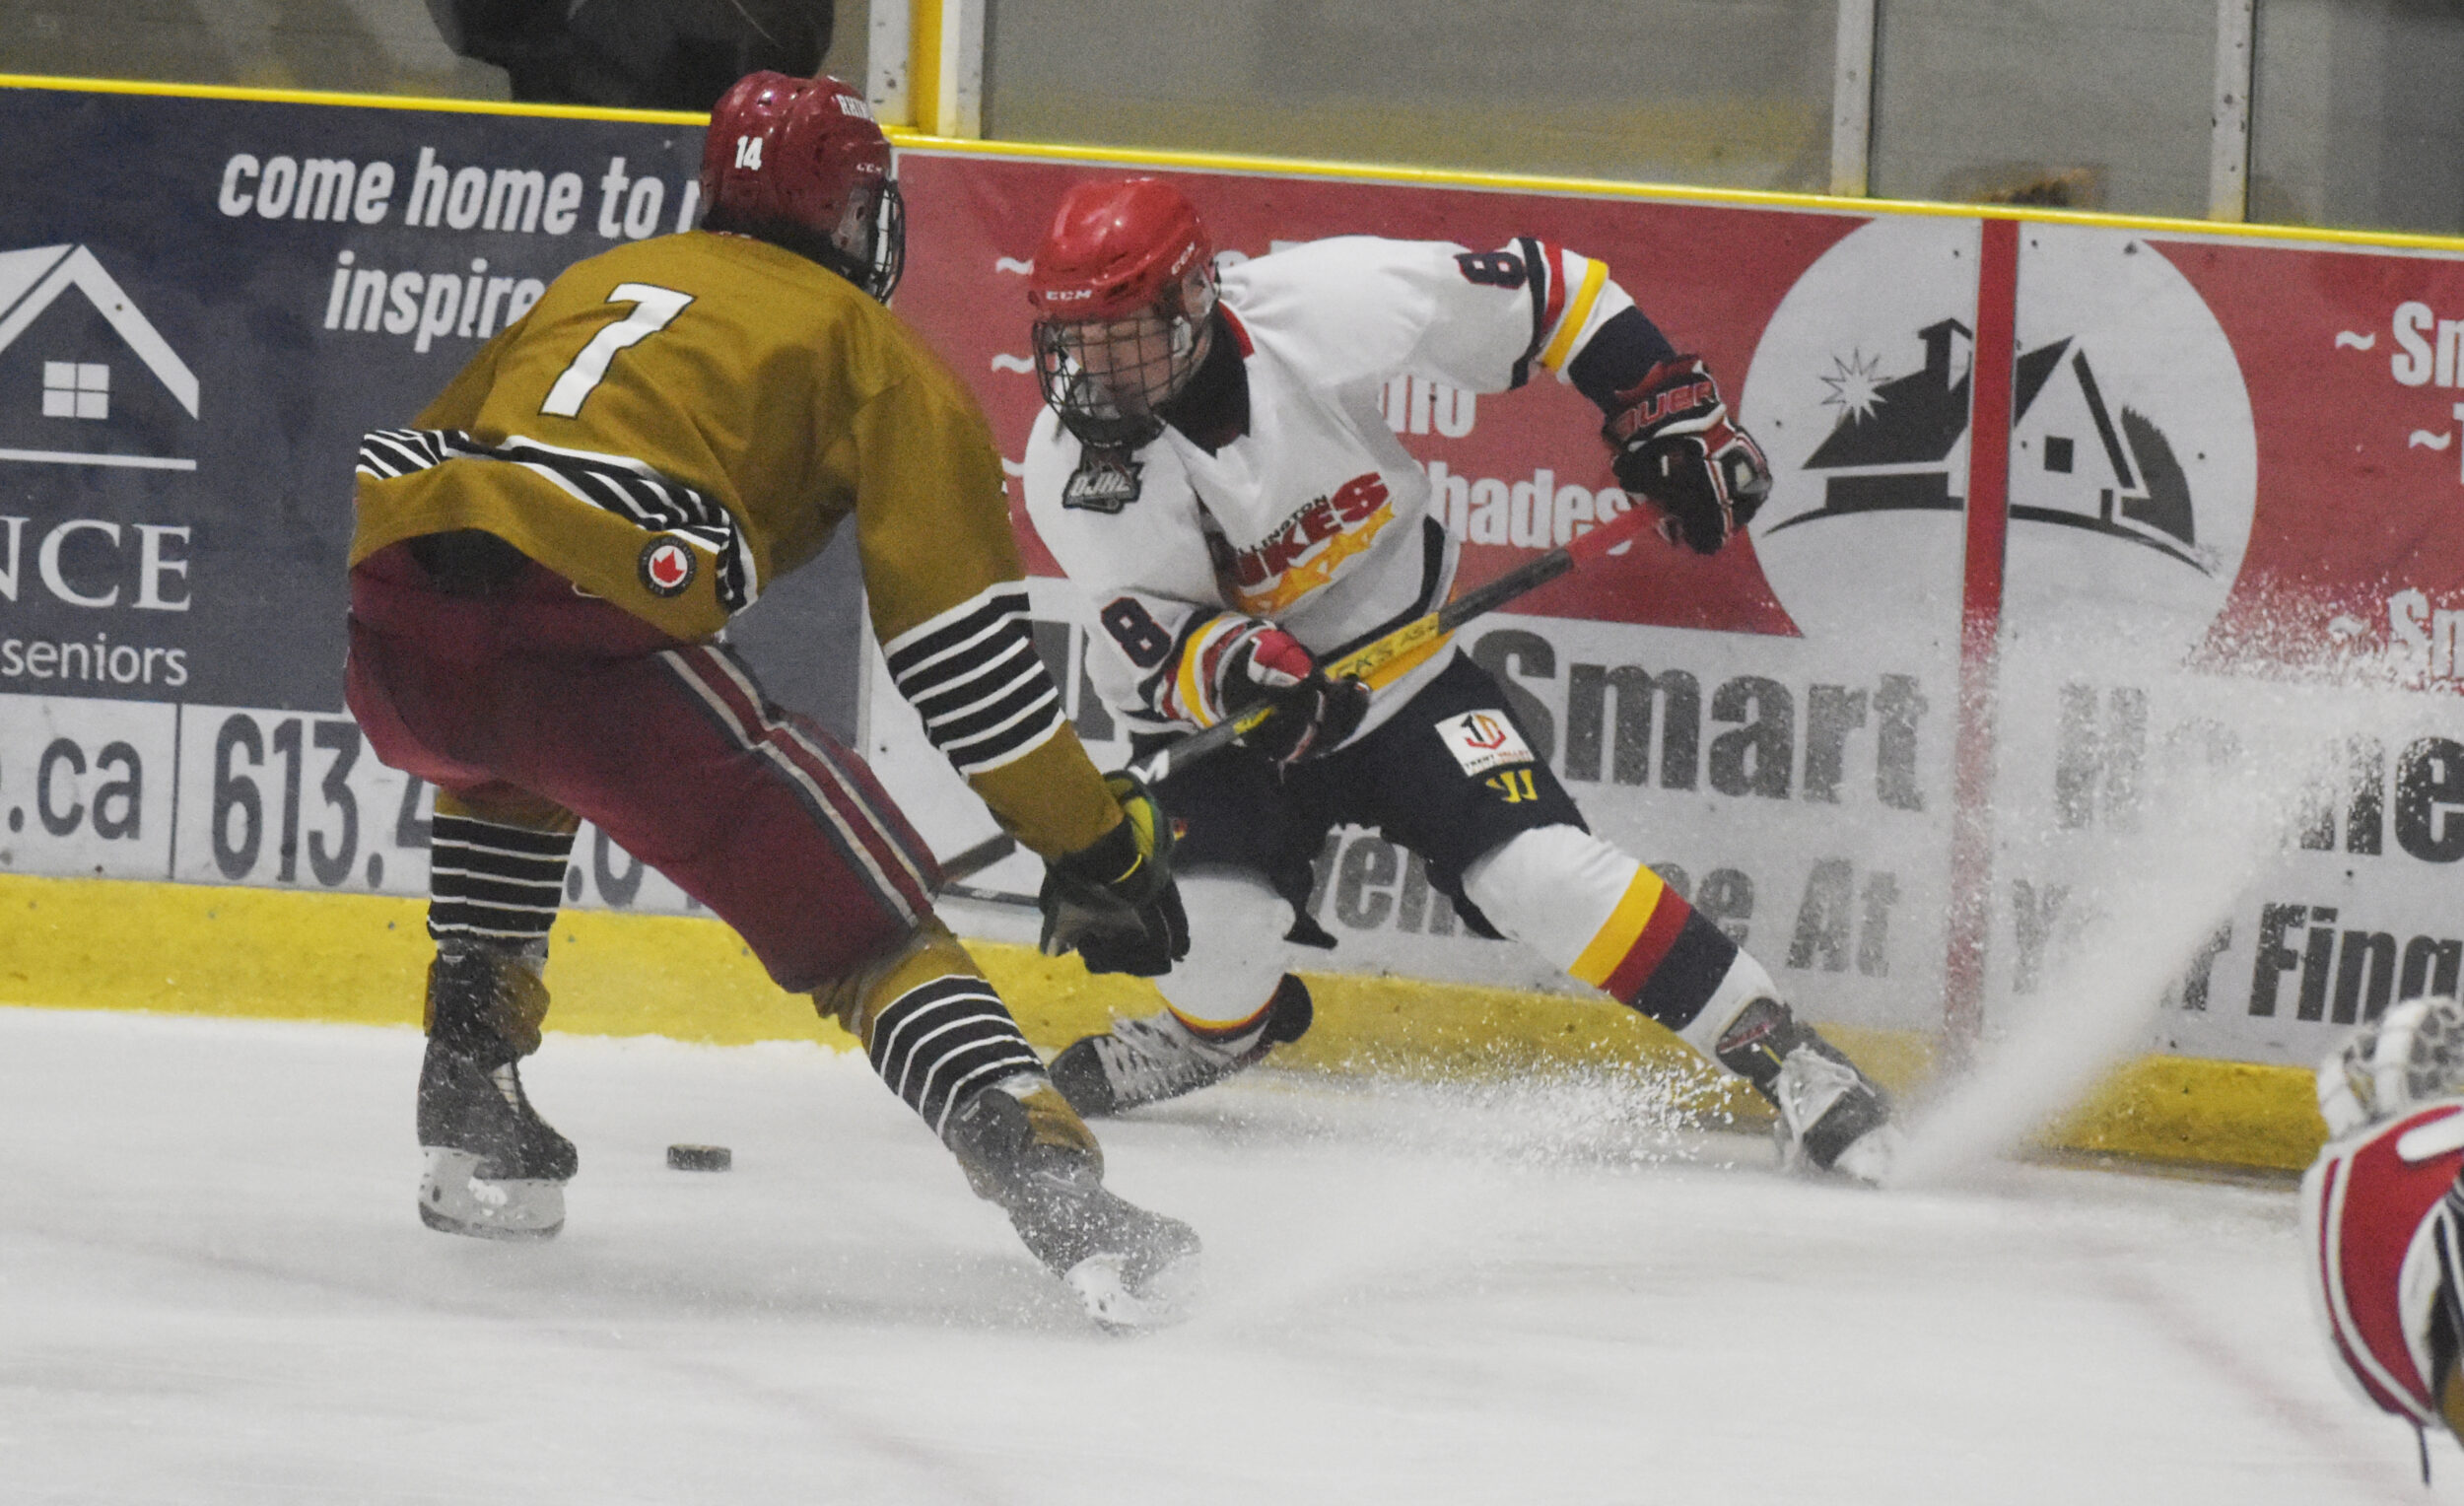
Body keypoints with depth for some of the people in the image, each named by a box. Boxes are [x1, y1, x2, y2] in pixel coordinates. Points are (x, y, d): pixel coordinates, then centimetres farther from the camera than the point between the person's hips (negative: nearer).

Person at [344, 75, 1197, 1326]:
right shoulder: (868, 347, 17)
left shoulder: (603, 279, 34)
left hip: (391, 622, 6)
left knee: (510, 765, 40)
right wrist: (1095, 841, 11)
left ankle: (471, 1121, 33)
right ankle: (1057, 1192, -18)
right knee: (858, 913, 0)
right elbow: (961, 646, 7)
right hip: (594, 645, -6)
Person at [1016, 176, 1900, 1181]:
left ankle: (1775, 1051, -8)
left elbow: (1537, 291, -10)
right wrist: (1233, 667, -43)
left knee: (1534, 867, -20)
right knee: (1212, 934, -22)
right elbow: (1157, 655, -20)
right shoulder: (1076, 471, -20)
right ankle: (1220, 1028, 16)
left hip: (1399, 669, -1)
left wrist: (1669, 407, -10)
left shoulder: (1324, 310, -24)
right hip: (1225, 719, 1)